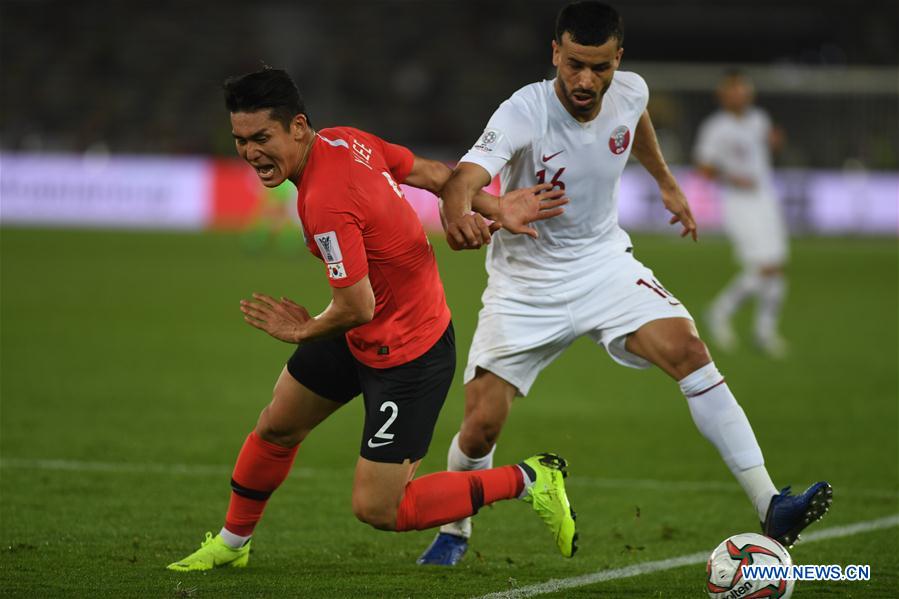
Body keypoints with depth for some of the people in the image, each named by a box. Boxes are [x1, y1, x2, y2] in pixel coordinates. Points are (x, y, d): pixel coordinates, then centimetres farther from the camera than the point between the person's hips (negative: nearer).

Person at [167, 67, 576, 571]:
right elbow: (433, 173, 5)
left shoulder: (326, 202, -32)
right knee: (276, 427, 19)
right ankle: (232, 544, 42)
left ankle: (529, 480, 7)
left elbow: (358, 308, -29)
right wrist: (497, 208, 14)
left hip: (409, 355, -10)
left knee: (377, 509, -5)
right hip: (364, 340, 10)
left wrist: (305, 332, -10)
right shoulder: (345, 140, -5)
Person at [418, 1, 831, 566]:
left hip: (604, 262, 3)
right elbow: (467, 175, -44)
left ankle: (771, 508, -23)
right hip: (526, 282, -3)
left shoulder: (630, 92, -10)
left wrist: (666, 181, 26)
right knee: (481, 425, -7)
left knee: (686, 348, -21)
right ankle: (454, 532, 26)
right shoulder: (524, 113, -26)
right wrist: (459, 214, -66)